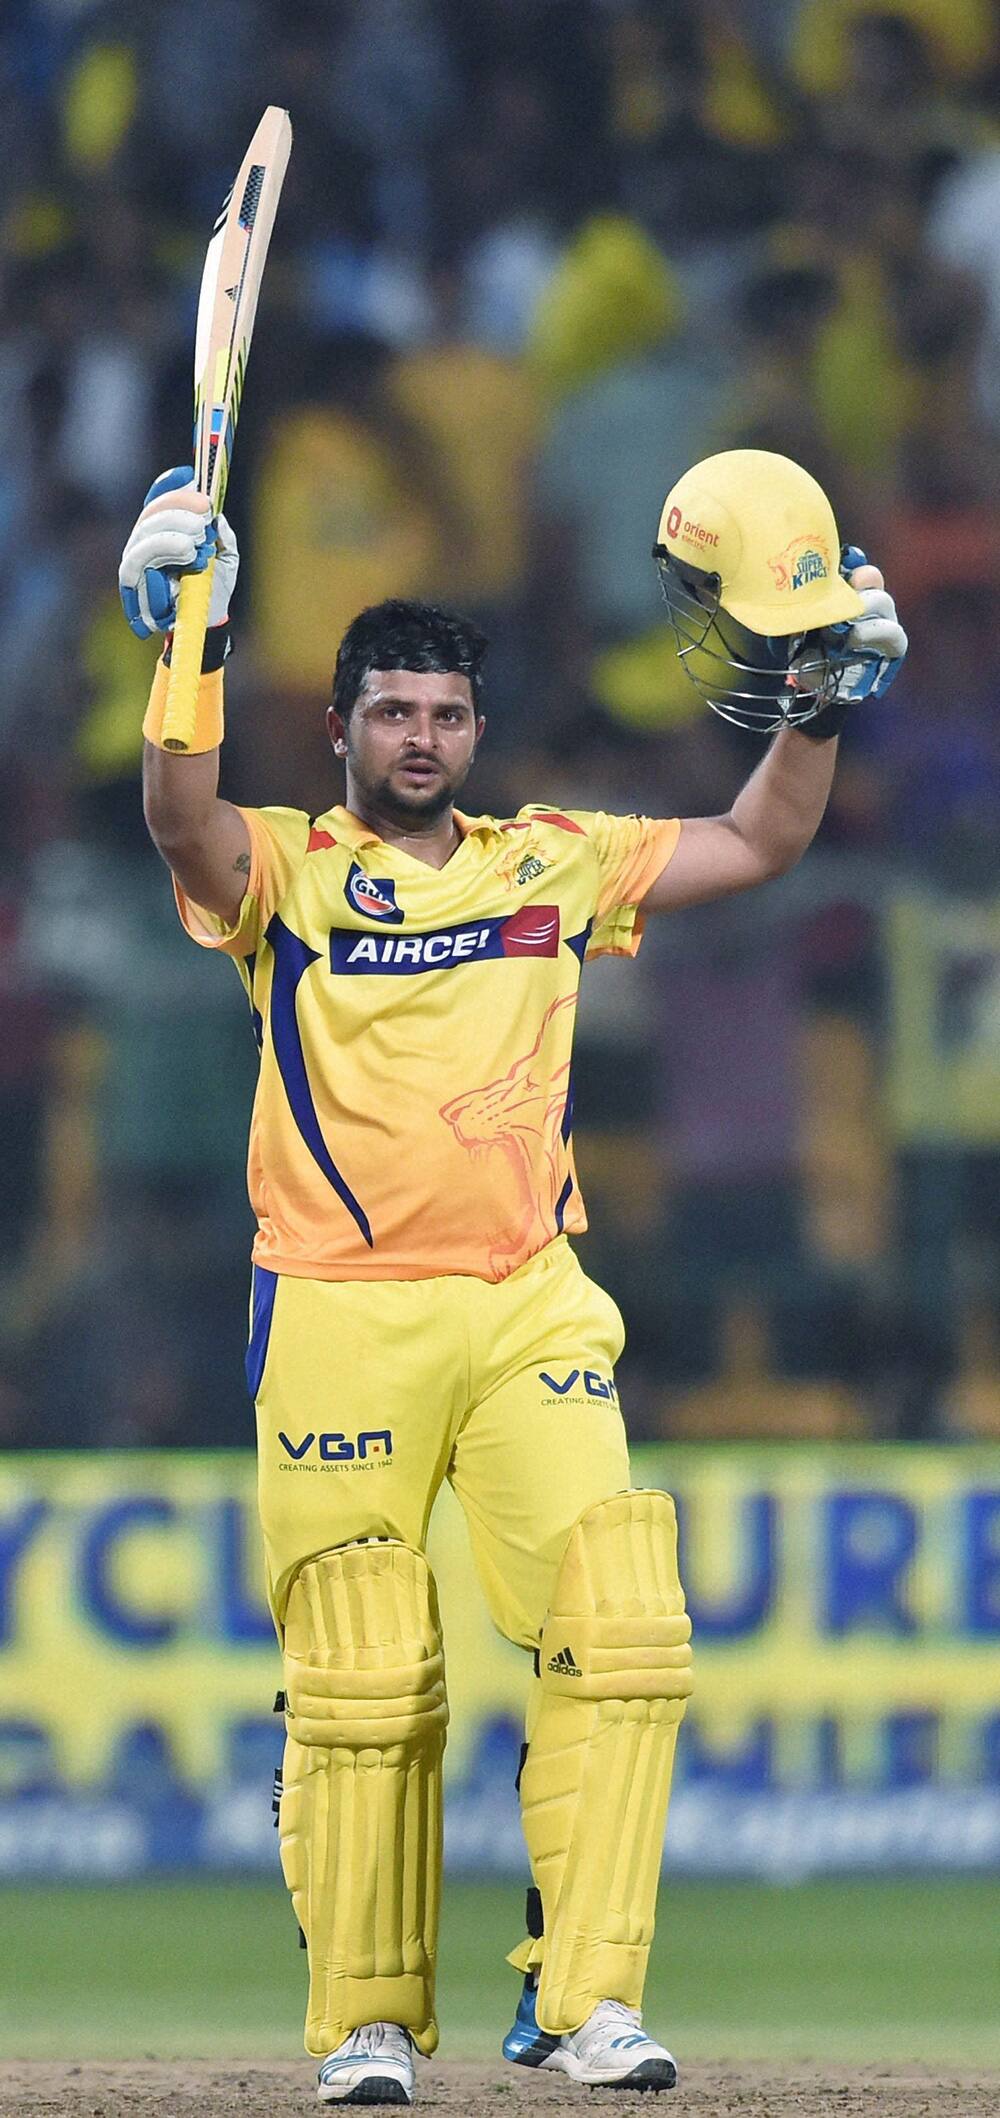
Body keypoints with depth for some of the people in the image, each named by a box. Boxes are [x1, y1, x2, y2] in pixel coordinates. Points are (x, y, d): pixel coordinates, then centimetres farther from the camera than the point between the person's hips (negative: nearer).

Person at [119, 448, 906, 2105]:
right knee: (361, 1686, -2)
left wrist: (817, 696, 7)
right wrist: (190, 654, -31)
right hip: (339, 1321, -2)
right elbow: (182, 821, -17)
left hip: (532, 1313, 3)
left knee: (618, 1635, -13)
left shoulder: (553, 863, 16)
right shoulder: (284, 869, 5)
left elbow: (760, 843, 22)